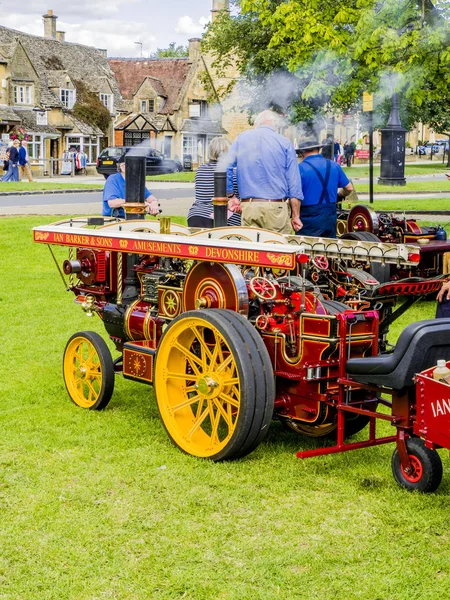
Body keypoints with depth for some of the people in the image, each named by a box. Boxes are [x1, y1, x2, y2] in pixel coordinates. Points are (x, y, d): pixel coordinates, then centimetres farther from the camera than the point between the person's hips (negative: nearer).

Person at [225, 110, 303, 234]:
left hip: (248, 206, 2)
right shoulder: (285, 143, 3)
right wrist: (296, 216, 4)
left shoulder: (242, 138, 9)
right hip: (276, 208, -2)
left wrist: (230, 196, 11)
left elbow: (225, 167, 5)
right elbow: (294, 183, 1)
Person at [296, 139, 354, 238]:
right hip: (330, 218, 5)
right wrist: (338, 194, 34)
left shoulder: (300, 168, -10)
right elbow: (349, 188, 13)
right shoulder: (334, 166, 6)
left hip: (308, 220, -5)